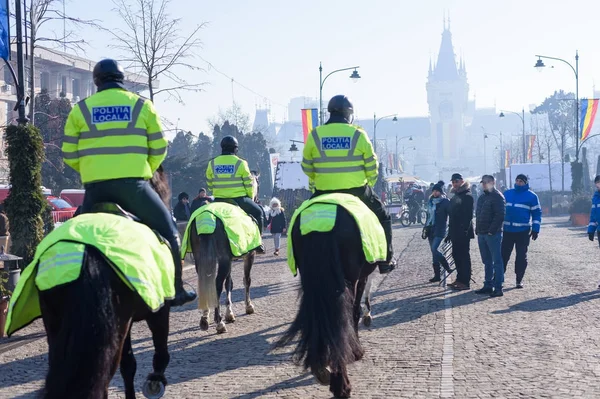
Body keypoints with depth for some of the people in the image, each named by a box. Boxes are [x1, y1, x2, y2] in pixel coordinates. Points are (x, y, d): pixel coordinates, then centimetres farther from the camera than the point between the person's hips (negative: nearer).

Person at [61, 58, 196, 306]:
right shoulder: (142, 106, 8)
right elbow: (159, 149, 8)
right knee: (167, 230, 12)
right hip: (133, 184, -1)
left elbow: (69, 155, 8)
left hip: (95, 187, 1)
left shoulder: (80, 109, 10)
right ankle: (175, 290, 10)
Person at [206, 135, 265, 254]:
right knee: (257, 212, 18)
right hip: (239, 199, -2)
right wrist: (251, 197, 12)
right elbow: (249, 184, -3)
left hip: (219, 200, 3)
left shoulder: (212, 163, 4)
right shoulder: (240, 163, -5)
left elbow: (209, 184, 8)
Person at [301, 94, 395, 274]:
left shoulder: (314, 135, 1)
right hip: (357, 191, -1)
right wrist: (367, 185, 18)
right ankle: (386, 261, 20)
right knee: (383, 216, 21)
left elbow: (307, 168, 6)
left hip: (324, 193, 1)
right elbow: (371, 167, 0)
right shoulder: (359, 135, -3)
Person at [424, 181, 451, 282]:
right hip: (430, 229, 7)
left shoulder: (445, 202, -6)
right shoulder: (430, 201, 14)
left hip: (439, 230, -7)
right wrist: (425, 227, 19)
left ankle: (447, 268, -4)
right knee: (434, 251, 5)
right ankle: (437, 275, 8)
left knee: (434, 249, -19)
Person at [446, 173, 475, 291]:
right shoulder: (454, 197, 17)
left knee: (464, 256, -6)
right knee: (456, 255, 12)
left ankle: (466, 282, -4)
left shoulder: (467, 196, -10)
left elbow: (468, 215, -17)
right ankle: (459, 279, 21)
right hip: (455, 232, 9)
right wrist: (450, 233, 20)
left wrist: (464, 230, -23)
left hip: (463, 233, -9)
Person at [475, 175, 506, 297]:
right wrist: (477, 230, 14)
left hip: (493, 234, -9)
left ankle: (498, 288, -6)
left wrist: (491, 230, -20)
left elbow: (500, 216, -17)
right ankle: (488, 285, 19)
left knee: (496, 261, -6)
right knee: (487, 262, 13)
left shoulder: (497, 197, -9)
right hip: (482, 234, 9)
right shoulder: (482, 197, 19)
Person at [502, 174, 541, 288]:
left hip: (523, 232, -3)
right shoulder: (507, 193, 10)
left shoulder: (531, 196, 0)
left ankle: (519, 280, 11)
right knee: (503, 255, 2)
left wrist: (535, 229, -6)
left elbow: (537, 213, 0)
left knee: (521, 257, 3)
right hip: (507, 230, 3)